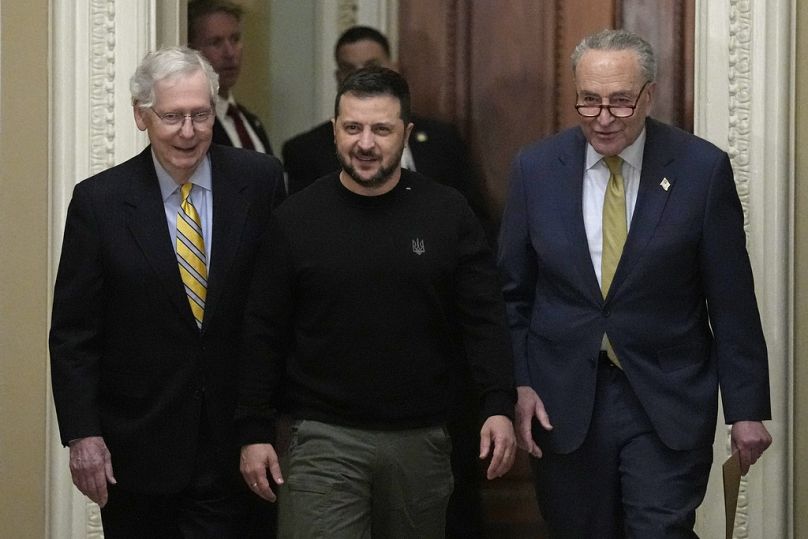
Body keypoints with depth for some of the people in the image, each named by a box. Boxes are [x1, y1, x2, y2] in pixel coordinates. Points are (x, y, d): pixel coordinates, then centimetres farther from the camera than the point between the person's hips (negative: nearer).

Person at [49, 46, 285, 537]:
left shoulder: (260, 181, -2)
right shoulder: (99, 201, -4)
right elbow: (73, 333, -2)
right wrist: (82, 435, -8)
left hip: (230, 441, 0)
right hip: (136, 447, 0)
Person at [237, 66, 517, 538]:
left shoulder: (448, 213, 2)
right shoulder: (296, 219, 1)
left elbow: (485, 318, 2)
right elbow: (263, 334, 4)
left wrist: (500, 407, -9)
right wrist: (254, 432, 0)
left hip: (421, 440, 2)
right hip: (325, 437, -1)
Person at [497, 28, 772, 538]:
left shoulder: (703, 168, -6)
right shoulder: (537, 168, 1)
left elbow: (732, 301, -3)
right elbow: (513, 291, 8)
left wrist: (747, 409, -2)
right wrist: (518, 384, -2)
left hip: (668, 400, -2)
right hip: (564, 400, 2)